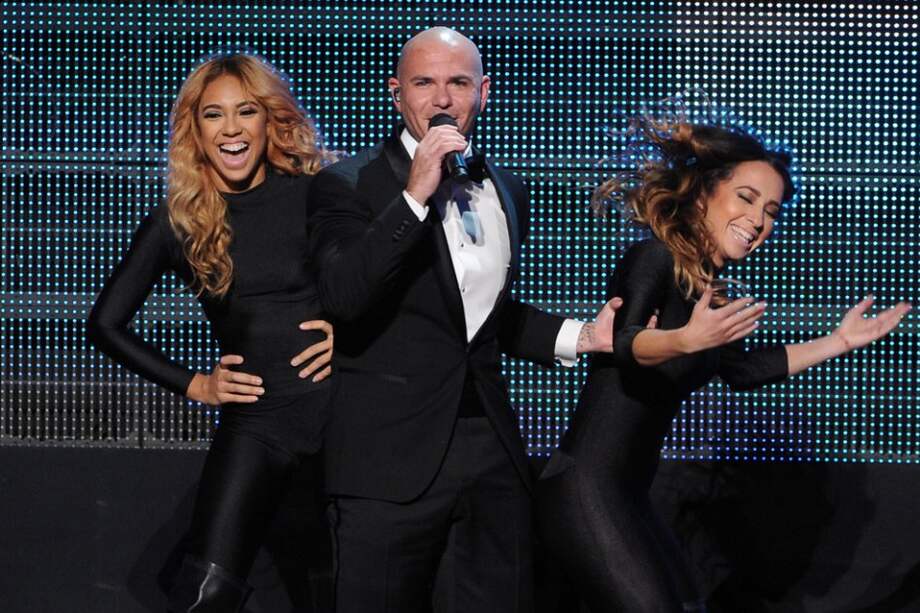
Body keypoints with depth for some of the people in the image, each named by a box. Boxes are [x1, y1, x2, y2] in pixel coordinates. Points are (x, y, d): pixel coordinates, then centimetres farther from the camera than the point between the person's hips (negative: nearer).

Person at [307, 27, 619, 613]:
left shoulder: (507, 190, 15)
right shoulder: (349, 184, -4)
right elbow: (342, 295, -20)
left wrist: (583, 335, 14)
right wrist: (414, 196, -22)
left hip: (493, 453, 5)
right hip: (392, 456, -5)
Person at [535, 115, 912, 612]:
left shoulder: (705, 291, 13)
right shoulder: (654, 259, -11)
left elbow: (741, 369, 24)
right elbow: (626, 345, -28)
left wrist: (840, 341, 25)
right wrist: (685, 340, -48)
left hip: (627, 496, 10)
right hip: (586, 490, -10)